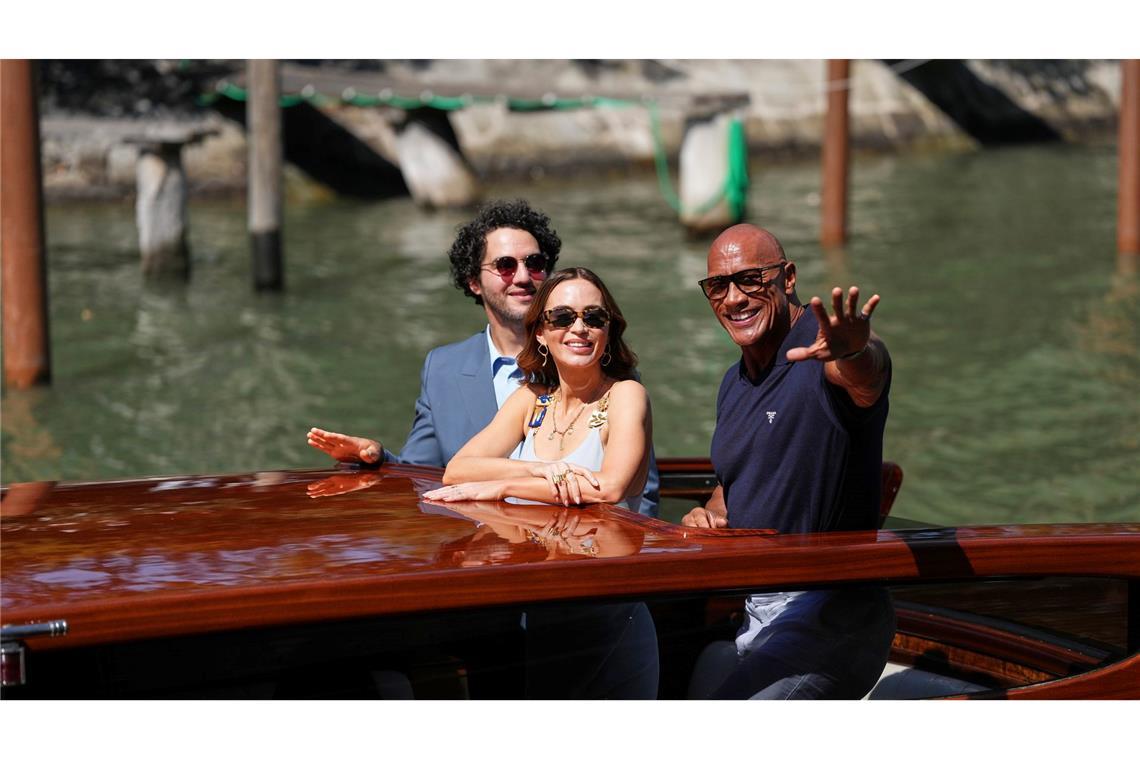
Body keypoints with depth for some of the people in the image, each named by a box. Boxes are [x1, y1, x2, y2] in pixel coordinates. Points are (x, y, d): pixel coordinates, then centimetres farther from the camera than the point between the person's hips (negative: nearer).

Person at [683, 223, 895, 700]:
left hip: (828, 617, -9)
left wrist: (853, 352, -63)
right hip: (751, 613, 9)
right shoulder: (734, 383, 15)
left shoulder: (822, 351, -13)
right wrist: (712, 515, 5)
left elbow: (866, 374, -39)